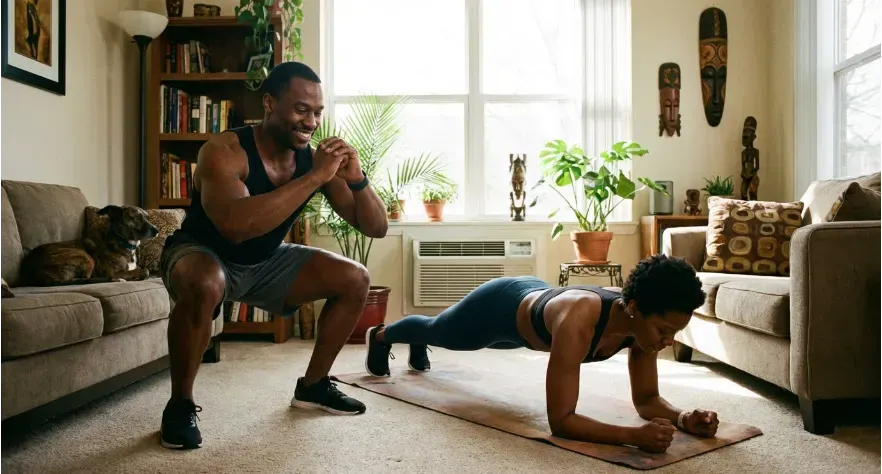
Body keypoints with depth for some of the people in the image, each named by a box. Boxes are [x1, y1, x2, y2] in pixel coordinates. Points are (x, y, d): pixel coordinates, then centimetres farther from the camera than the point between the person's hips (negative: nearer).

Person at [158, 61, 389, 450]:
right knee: (204, 285, -40)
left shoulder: (316, 158, -12)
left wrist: (357, 180, -30)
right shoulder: (224, 151, -28)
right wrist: (315, 177, -44)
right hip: (202, 254, -5)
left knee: (355, 280, -4)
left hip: (265, 262, 6)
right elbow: (236, 226, -49)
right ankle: (179, 405, -14)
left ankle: (312, 385, 13)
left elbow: (377, 228, -10)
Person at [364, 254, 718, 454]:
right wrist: (634, 435, -58)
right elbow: (560, 420, -48)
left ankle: (418, 350, 76)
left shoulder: (642, 320, -30)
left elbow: (646, 399, -18)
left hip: (533, 297, 6)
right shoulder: (578, 321, -51)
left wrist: (683, 417, -38)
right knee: (437, 331, 28)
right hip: (499, 307, -6)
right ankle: (380, 336, 66)